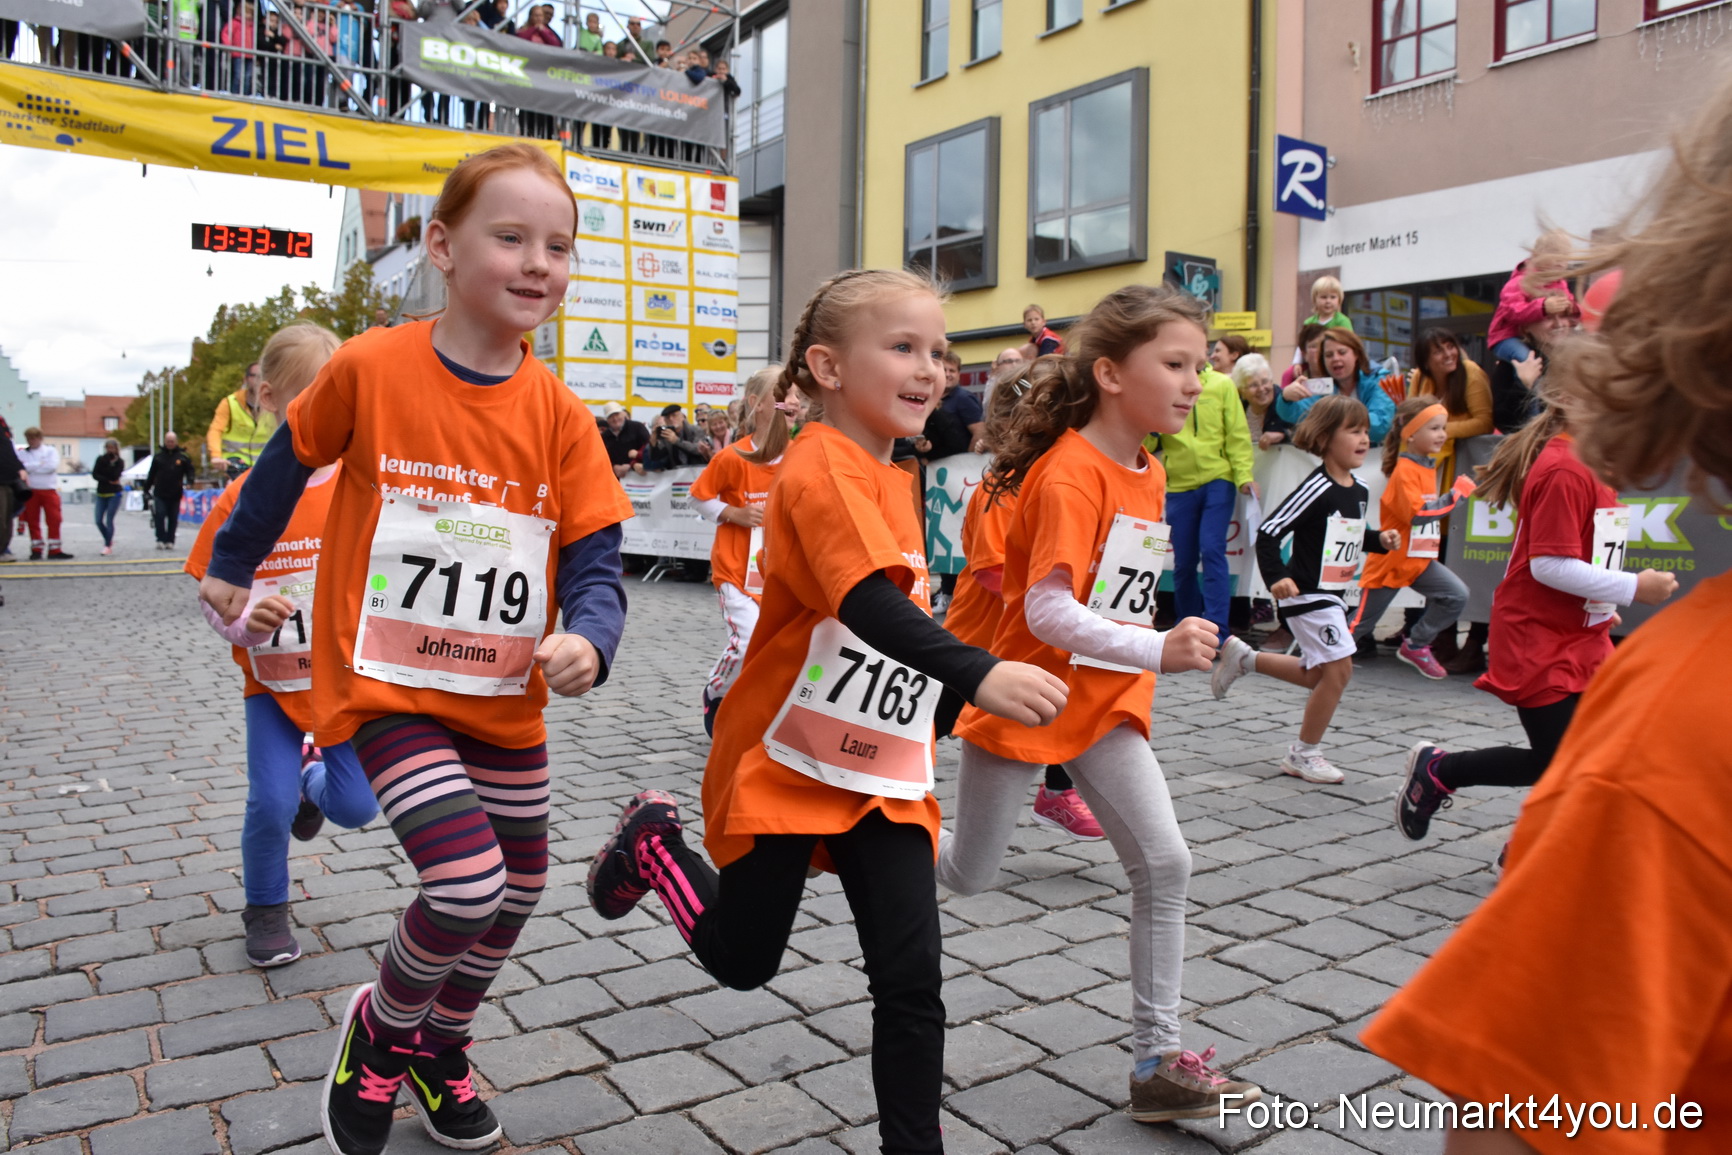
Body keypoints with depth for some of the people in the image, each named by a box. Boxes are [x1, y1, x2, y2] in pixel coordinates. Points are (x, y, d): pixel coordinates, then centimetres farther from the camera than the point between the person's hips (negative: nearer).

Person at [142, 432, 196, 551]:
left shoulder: (182, 456, 2)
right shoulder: (158, 456, 6)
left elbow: (190, 471, 5)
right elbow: (151, 474, 11)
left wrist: (189, 482, -14)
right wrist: (146, 489, 10)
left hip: (175, 495, 0)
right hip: (160, 494, 0)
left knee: (173, 519, 5)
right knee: (159, 516, -8)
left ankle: (170, 541, 13)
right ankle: (160, 539, -3)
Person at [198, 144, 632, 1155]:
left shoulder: (561, 417, -7)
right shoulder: (371, 369, -12)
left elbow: (596, 567, -8)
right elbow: (290, 461, 7)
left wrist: (587, 641, -30)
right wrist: (234, 566, 19)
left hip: (507, 698, 4)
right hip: (390, 688, -4)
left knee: (520, 888, 15)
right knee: (469, 886, -18)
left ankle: (440, 1047, 44)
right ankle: (379, 1030, 16)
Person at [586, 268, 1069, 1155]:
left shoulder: (889, 476, 7)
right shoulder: (823, 467, -21)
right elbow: (869, 605, -36)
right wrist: (979, 673, -49)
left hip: (885, 775, 7)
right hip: (786, 766, -6)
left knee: (911, 980, 0)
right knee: (741, 962, 14)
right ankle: (654, 842, 39)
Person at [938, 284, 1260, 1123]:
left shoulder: (1148, 473, 5)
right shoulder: (1069, 473, -22)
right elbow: (1046, 611, -29)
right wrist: (1157, 651, -38)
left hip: (1107, 707, 7)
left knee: (1164, 864, -2)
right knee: (968, 876, 9)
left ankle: (1157, 1062, 10)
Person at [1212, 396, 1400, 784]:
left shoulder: (1359, 491, 8)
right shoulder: (1317, 489, -18)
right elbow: (1269, 533, -20)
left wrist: (1379, 540, 5)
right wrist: (1276, 577, -28)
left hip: (1334, 595, 9)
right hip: (1307, 593, -9)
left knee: (1318, 675, 15)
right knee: (1339, 668, -10)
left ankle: (1243, 658, 31)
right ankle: (1304, 755, 6)